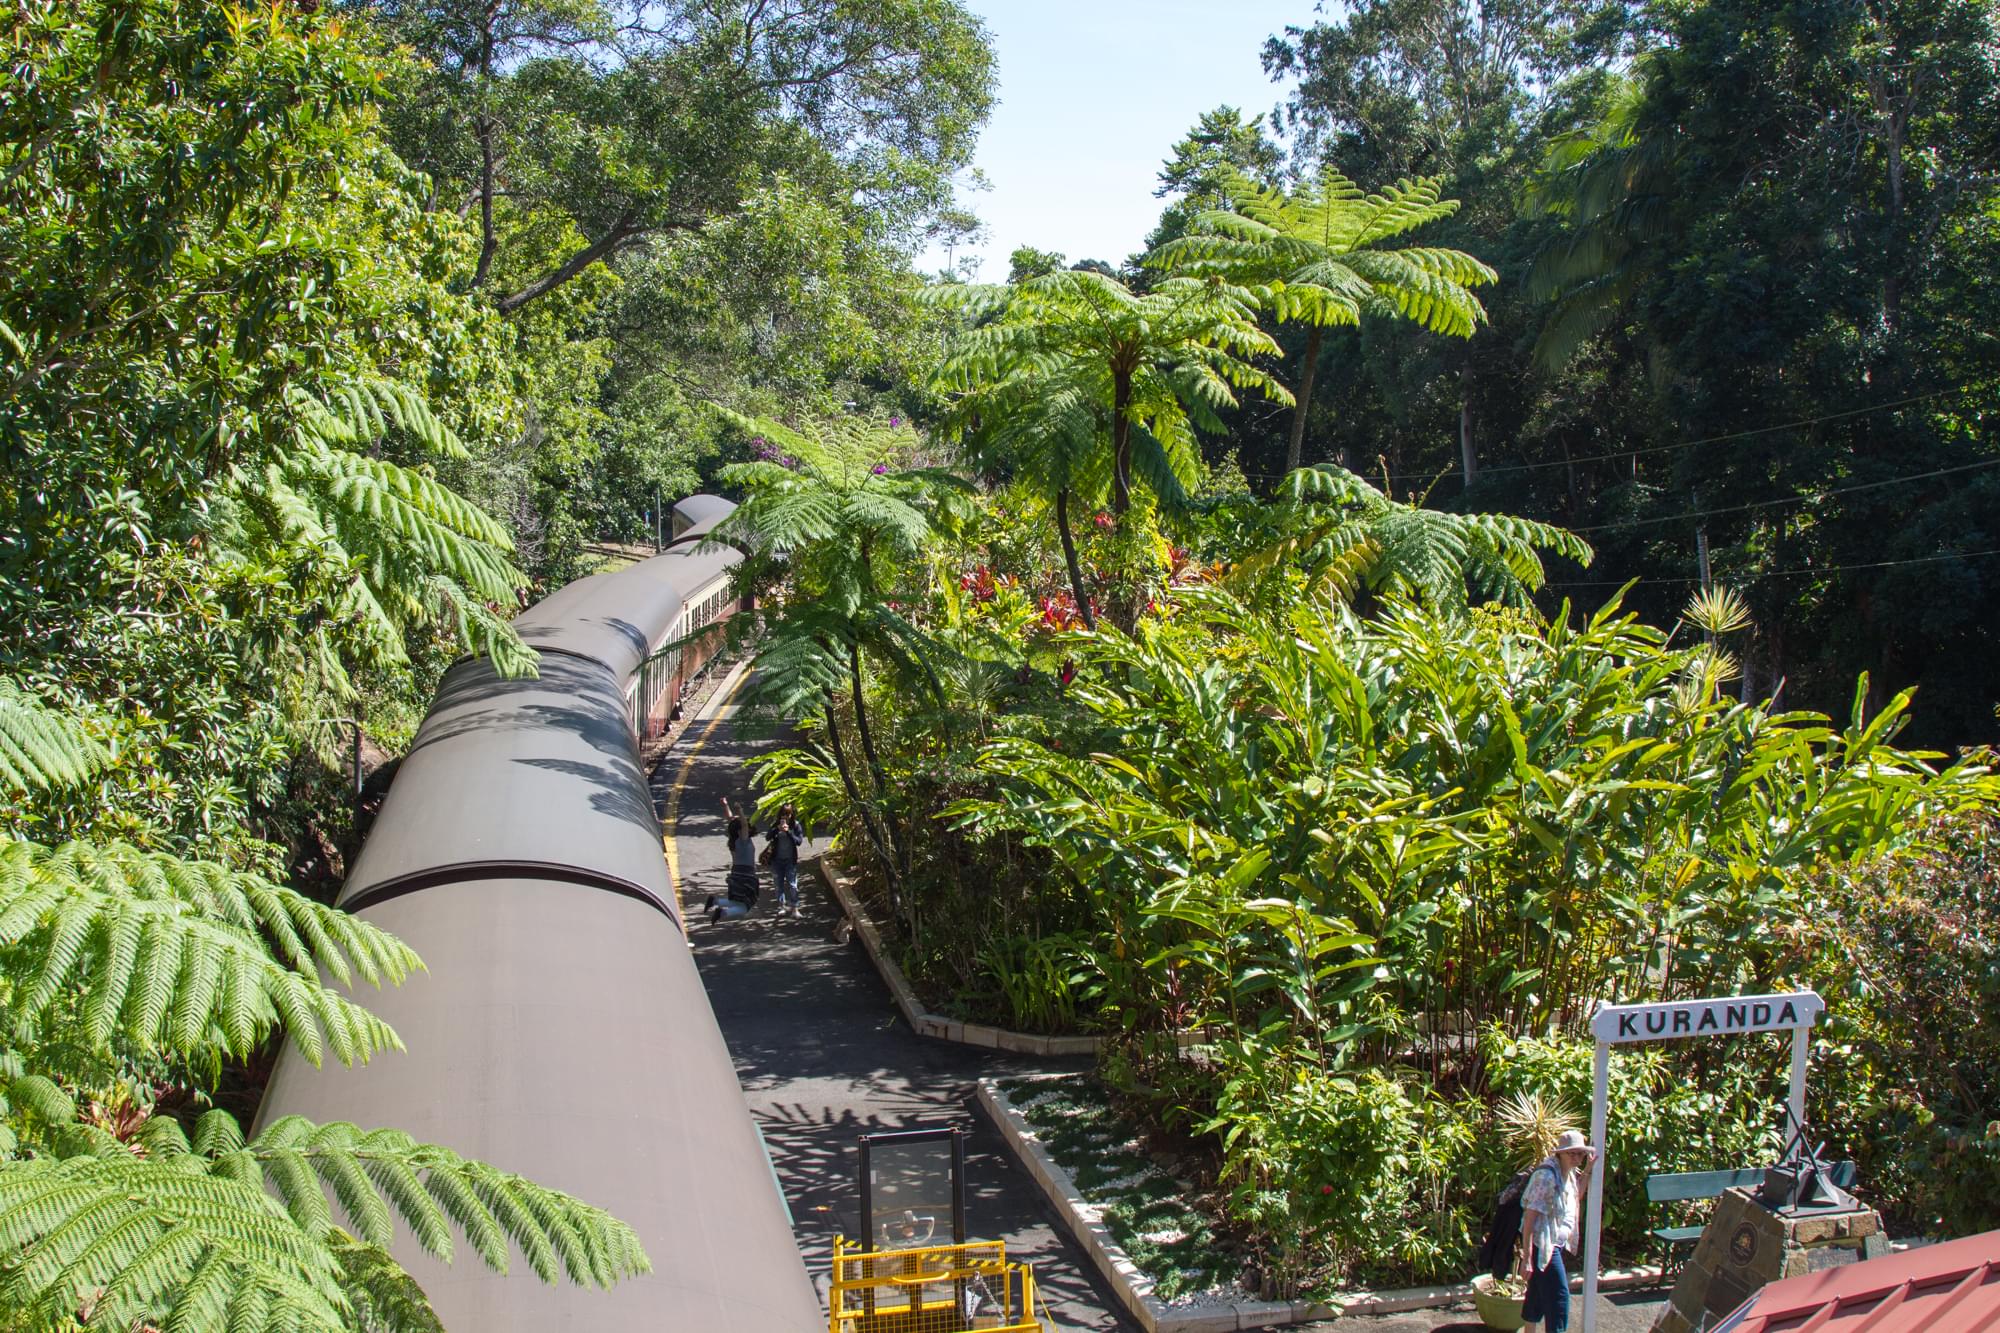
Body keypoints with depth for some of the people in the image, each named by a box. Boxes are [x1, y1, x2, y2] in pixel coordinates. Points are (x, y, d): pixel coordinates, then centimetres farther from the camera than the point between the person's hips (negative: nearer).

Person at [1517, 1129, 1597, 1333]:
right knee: (1559, 1296, -7)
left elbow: (1576, 1197, 28)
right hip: (1543, 1245, -9)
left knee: (1538, 1296, 17)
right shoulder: (1546, 1176, -22)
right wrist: (1527, 1258, -25)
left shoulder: (1569, 1174, 6)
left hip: (1556, 1244, 9)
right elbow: (1529, 1217, -23)